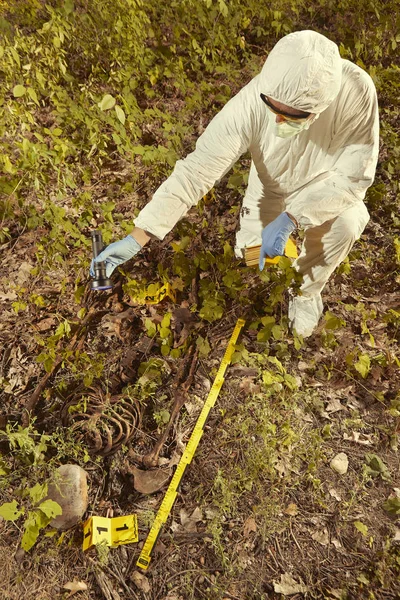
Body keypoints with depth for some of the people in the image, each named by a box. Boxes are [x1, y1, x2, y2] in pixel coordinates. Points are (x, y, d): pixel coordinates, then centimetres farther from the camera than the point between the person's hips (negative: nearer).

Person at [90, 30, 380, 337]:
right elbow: (196, 170, -37)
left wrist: (289, 220, -38)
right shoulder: (250, 103, -35)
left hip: (329, 186, 0)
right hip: (271, 188, 1)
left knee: (345, 223, -30)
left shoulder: (356, 90, -35)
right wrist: (136, 239, -44)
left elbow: (354, 174, -27)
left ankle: (308, 289, 3)